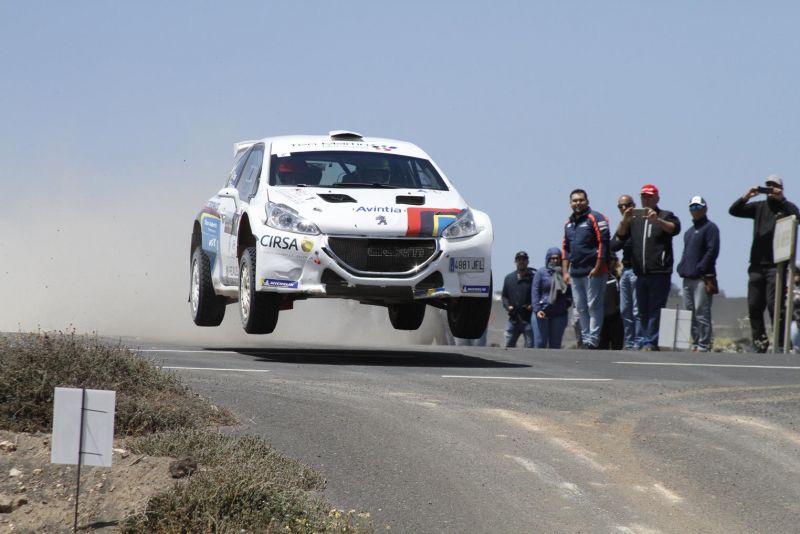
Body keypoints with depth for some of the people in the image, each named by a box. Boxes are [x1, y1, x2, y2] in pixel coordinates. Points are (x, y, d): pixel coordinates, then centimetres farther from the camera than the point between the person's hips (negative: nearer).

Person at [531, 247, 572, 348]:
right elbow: (535, 292, -4)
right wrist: (537, 309, -15)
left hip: (559, 314, 3)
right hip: (542, 314, -3)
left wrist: (568, 302, -2)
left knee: (555, 344, 4)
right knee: (540, 344, -4)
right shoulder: (541, 273, 1)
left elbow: (569, 292, 19)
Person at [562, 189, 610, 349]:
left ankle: (592, 340, -7)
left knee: (594, 307, -7)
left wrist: (597, 268, -15)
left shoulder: (595, 218, -6)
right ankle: (585, 339, 14)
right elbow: (565, 249, 21)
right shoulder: (569, 223, 17)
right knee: (581, 309, 9)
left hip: (593, 272, -8)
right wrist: (565, 272, 13)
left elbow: (603, 243, -11)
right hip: (575, 274, 8)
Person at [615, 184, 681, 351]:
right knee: (643, 310, 7)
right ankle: (645, 341, 12)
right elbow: (620, 235, 11)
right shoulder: (635, 218, 20)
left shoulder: (665, 216, 7)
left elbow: (675, 228, -12)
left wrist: (657, 220, -28)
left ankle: (651, 342, -12)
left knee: (656, 309, -9)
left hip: (659, 272, -5)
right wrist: (624, 221, -10)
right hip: (641, 272, 5)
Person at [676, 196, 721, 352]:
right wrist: (681, 267, 10)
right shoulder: (689, 232, 24)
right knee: (690, 314, 8)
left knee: (701, 313, -11)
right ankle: (695, 343, 12)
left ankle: (704, 344, -11)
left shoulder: (710, 228, -2)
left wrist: (700, 269, -17)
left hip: (702, 278, -9)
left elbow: (712, 251, -12)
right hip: (687, 279, 9)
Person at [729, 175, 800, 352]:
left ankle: (780, 343, -11)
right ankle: (759, 342, 14)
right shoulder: (759, 207, 14)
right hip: (757, 264, 5)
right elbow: (734, 211, 9)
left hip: (776, 265, -5)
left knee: (774, 305, -12)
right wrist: (746, 196, -8)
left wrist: (780, 199, -21)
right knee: (754, 306, 5)